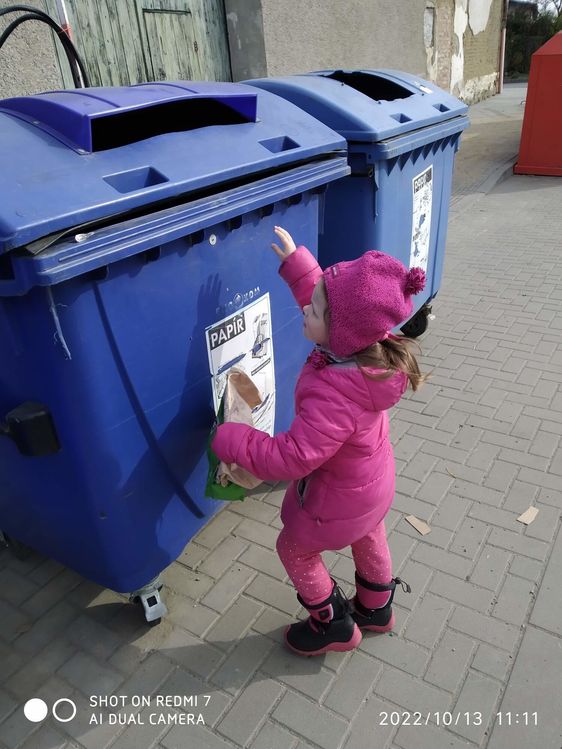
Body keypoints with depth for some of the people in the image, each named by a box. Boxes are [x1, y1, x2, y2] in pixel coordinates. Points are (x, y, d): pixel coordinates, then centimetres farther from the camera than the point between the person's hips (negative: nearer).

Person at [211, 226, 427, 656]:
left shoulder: (333, 397, -45)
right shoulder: (372, 345, -21)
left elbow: (291, 458, -38)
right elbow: (322, 296, -1)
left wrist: (231, 442, -28)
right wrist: (295, 262, -3)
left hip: (341, 498, -8)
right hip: (375, 478, 8)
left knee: (295, 550, 20)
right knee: (368, 539, 31)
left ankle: (336, 627, 40)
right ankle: (377, 610, 58)